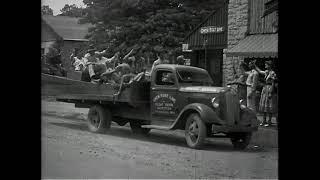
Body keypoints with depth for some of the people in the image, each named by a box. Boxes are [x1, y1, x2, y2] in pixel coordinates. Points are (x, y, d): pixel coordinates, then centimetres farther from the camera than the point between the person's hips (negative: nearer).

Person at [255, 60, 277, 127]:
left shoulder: (273, 73, -14)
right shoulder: (266, 72, 10)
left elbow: (273, 84, -17)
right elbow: (259, 71, 28)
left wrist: (270, 93, -20)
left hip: (270, 89, -9)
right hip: (265, 89, 9)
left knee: (269, 105, -3)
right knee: (264, 105, 8)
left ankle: (269, 121, 4)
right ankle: (264, 121, 15)